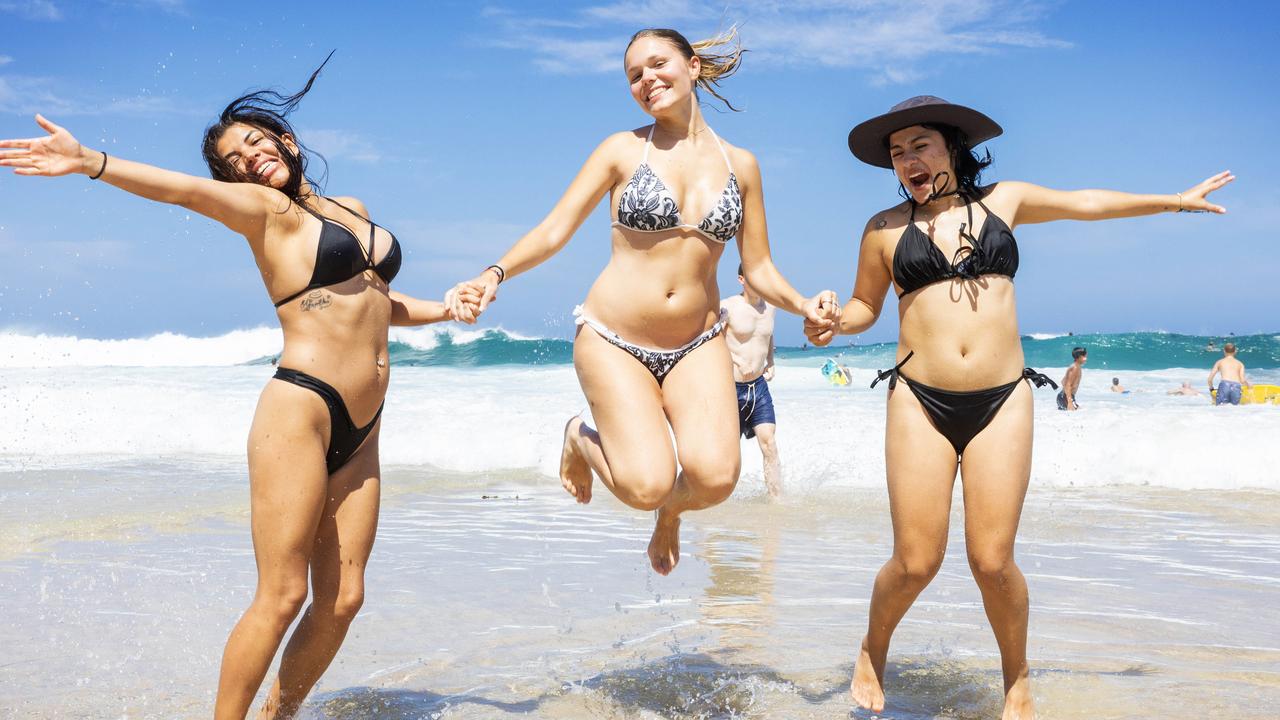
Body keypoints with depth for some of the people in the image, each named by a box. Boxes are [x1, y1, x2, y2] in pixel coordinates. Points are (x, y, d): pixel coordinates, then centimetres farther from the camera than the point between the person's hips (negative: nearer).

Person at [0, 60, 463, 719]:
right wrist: (90, 162, -35)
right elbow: (186, 190, -18)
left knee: (341, 600, 4)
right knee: (282, 596, -10)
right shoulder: (263, 208, 1)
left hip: (361, 433, 6)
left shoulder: (352, 210, 20)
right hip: (300, 410, -6)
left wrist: (445, 309, 21)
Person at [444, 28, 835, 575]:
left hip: (698, 344, 2)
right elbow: (554, 230, -5)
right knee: (647, 485, -19)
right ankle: (582, 438, 17)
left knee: (715, 477, -22)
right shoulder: (623, 150, 0)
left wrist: (804, 305, -10)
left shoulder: (740, 164, 7)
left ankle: (671, 510, 17)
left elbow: (758, 269, 9)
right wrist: (494, 274, -21)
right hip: (615, 339, -2)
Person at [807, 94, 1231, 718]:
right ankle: (872, 654, 25)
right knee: (916, 561, -6)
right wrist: (832, 323, -6)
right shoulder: (885, 228, 7)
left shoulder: (1004, 201, 11)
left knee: (993, 561, -6)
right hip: (920, 402, -1)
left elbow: (1087, 203, 25)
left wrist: (1176, 200, 37)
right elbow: (864, 305, 17)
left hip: (1001, 401, 1)